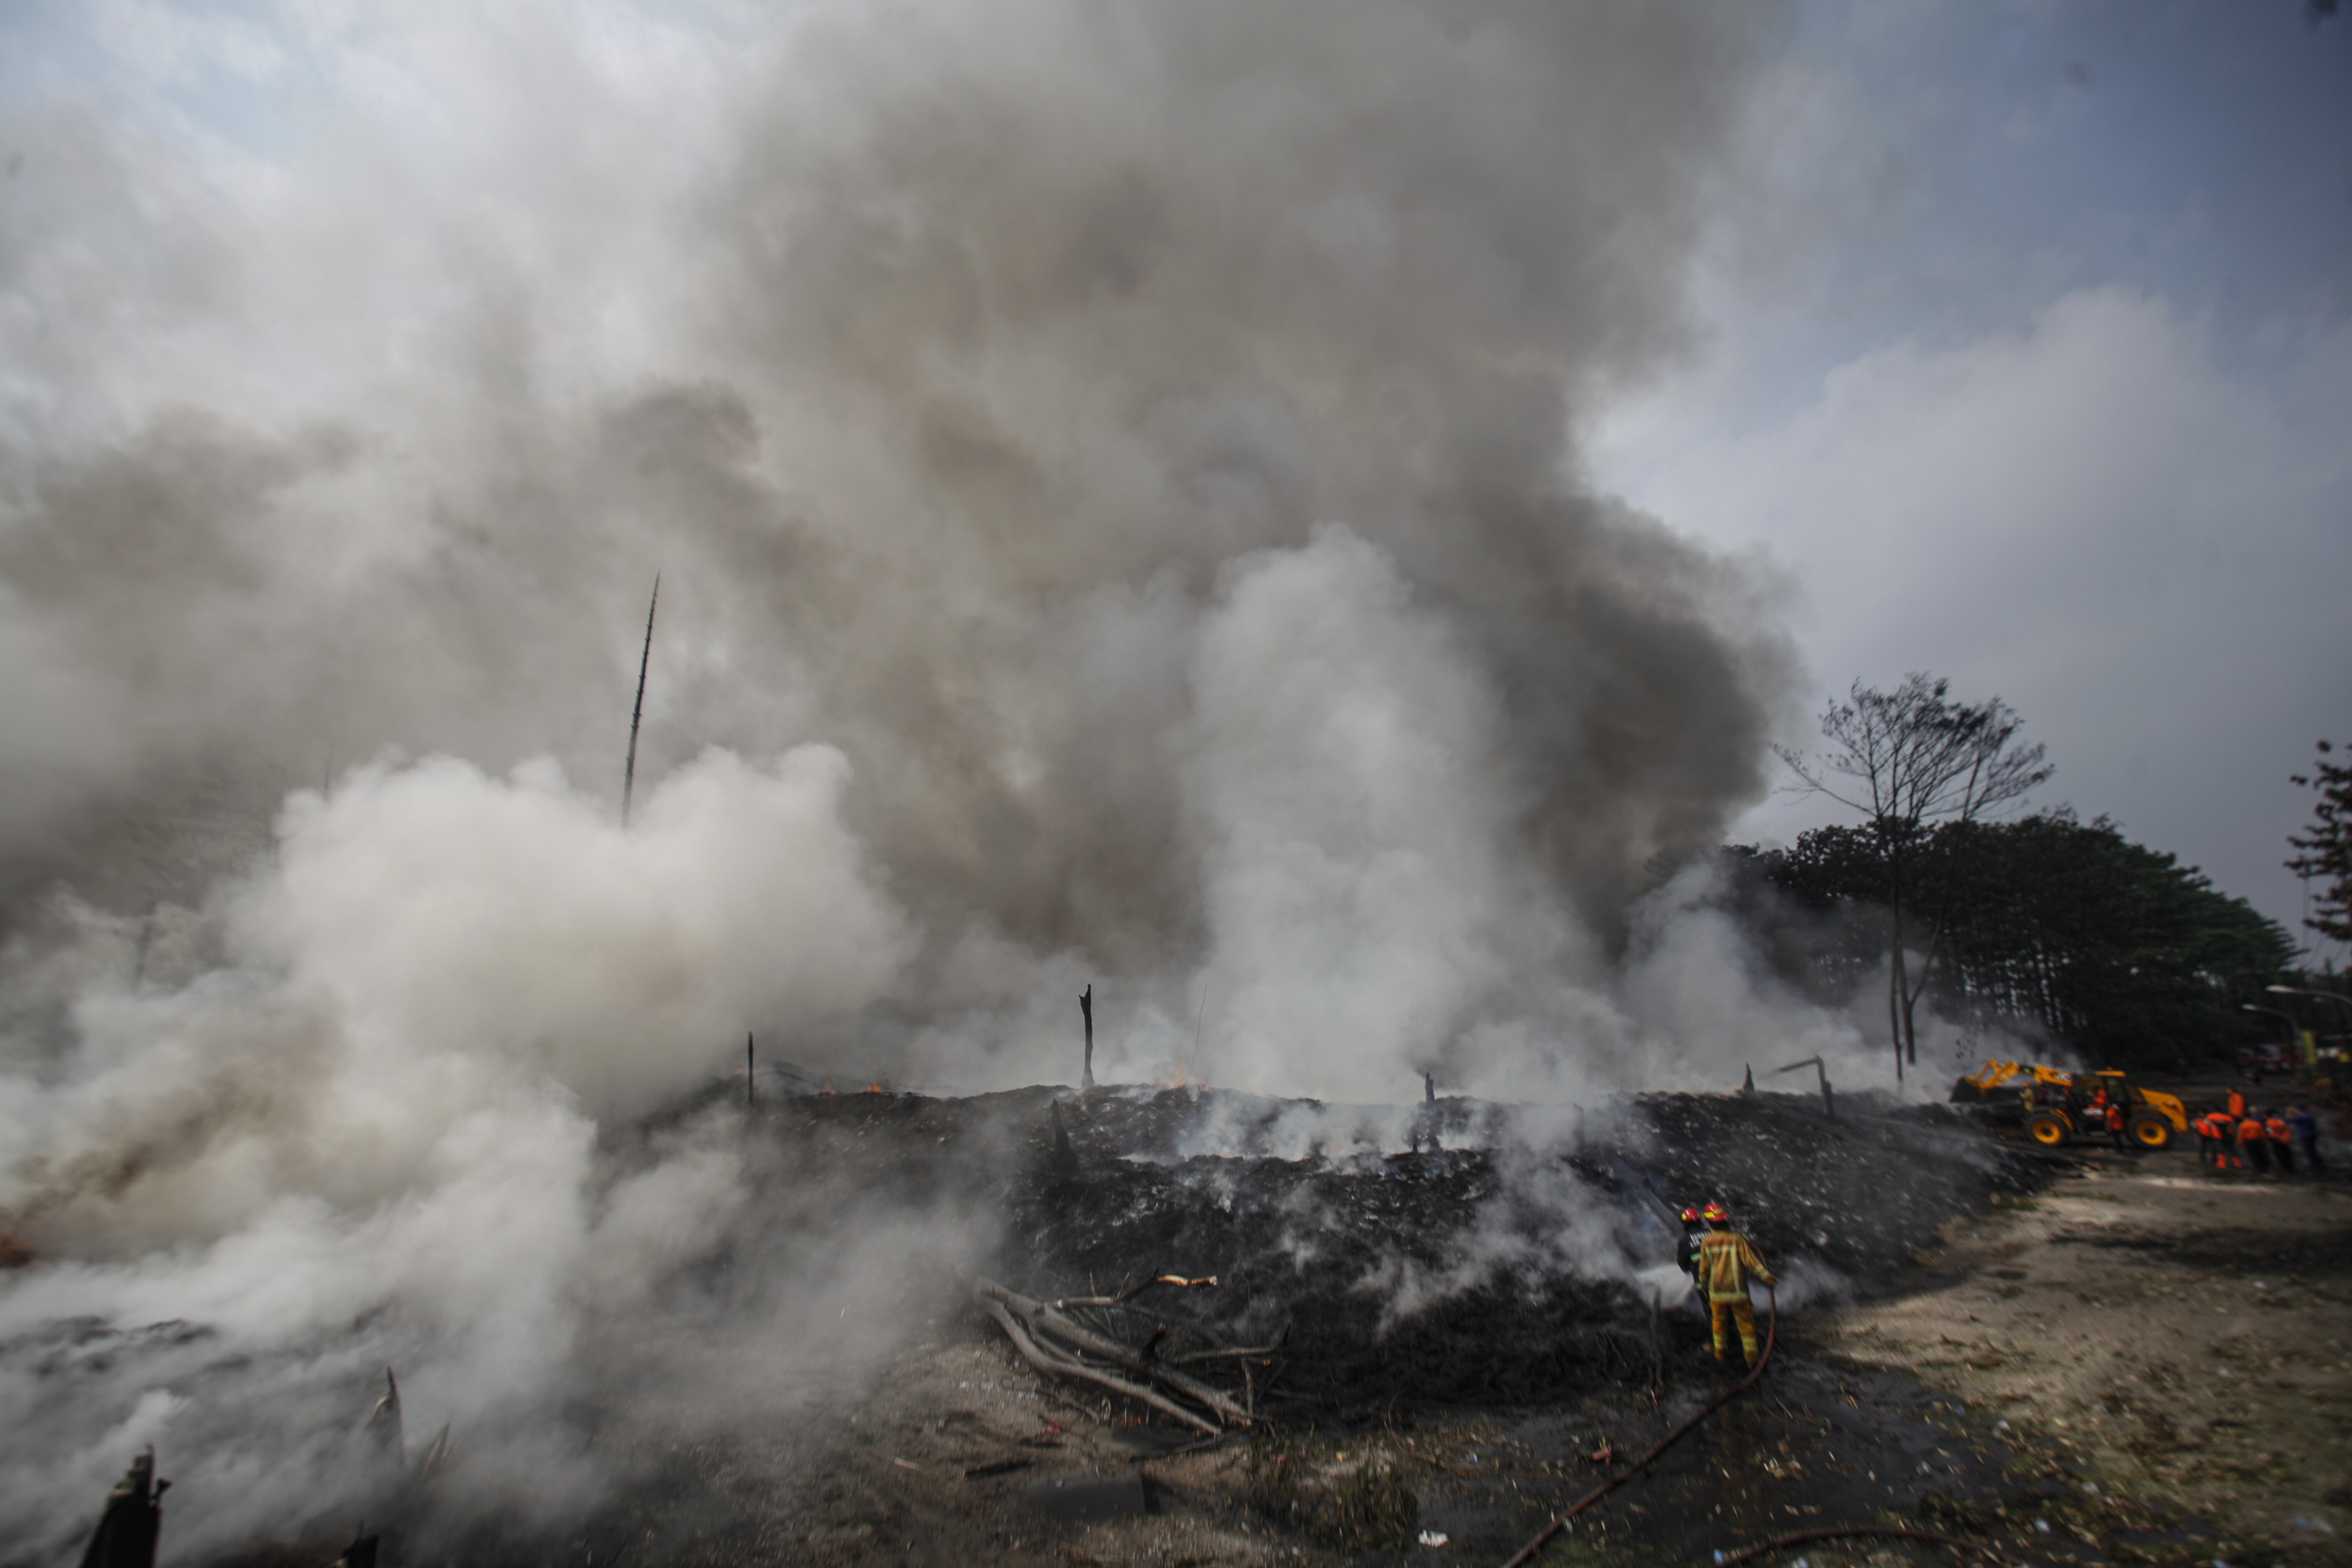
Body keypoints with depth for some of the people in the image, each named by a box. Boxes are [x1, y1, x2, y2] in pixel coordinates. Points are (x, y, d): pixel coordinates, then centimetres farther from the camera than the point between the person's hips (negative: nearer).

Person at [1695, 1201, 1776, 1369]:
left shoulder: (1706, 1242, -2)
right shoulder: (1737, 1239, -11)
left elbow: (1704, 1269, 6)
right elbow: (1751, 1262, -12)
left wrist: (1703, 1285, 21)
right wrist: (1769, 1278, -3)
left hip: (1716, 1291, 3)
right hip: (1738, 1291, -2)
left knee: (1720, 1323, 16)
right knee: (1746, 1324, 9)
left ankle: (1720, 1353, 25)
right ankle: (1752, 1357, 11)